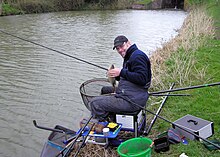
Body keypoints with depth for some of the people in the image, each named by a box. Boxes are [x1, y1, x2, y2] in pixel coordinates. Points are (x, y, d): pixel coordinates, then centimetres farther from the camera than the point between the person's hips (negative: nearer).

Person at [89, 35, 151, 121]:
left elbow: (142, 79, -24)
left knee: (94, 103, -14)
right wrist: (117, 76, 6)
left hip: (132, 100, -11)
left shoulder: (138, 56, -13)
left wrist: (122, 72, -20)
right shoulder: (128, 57, 21)